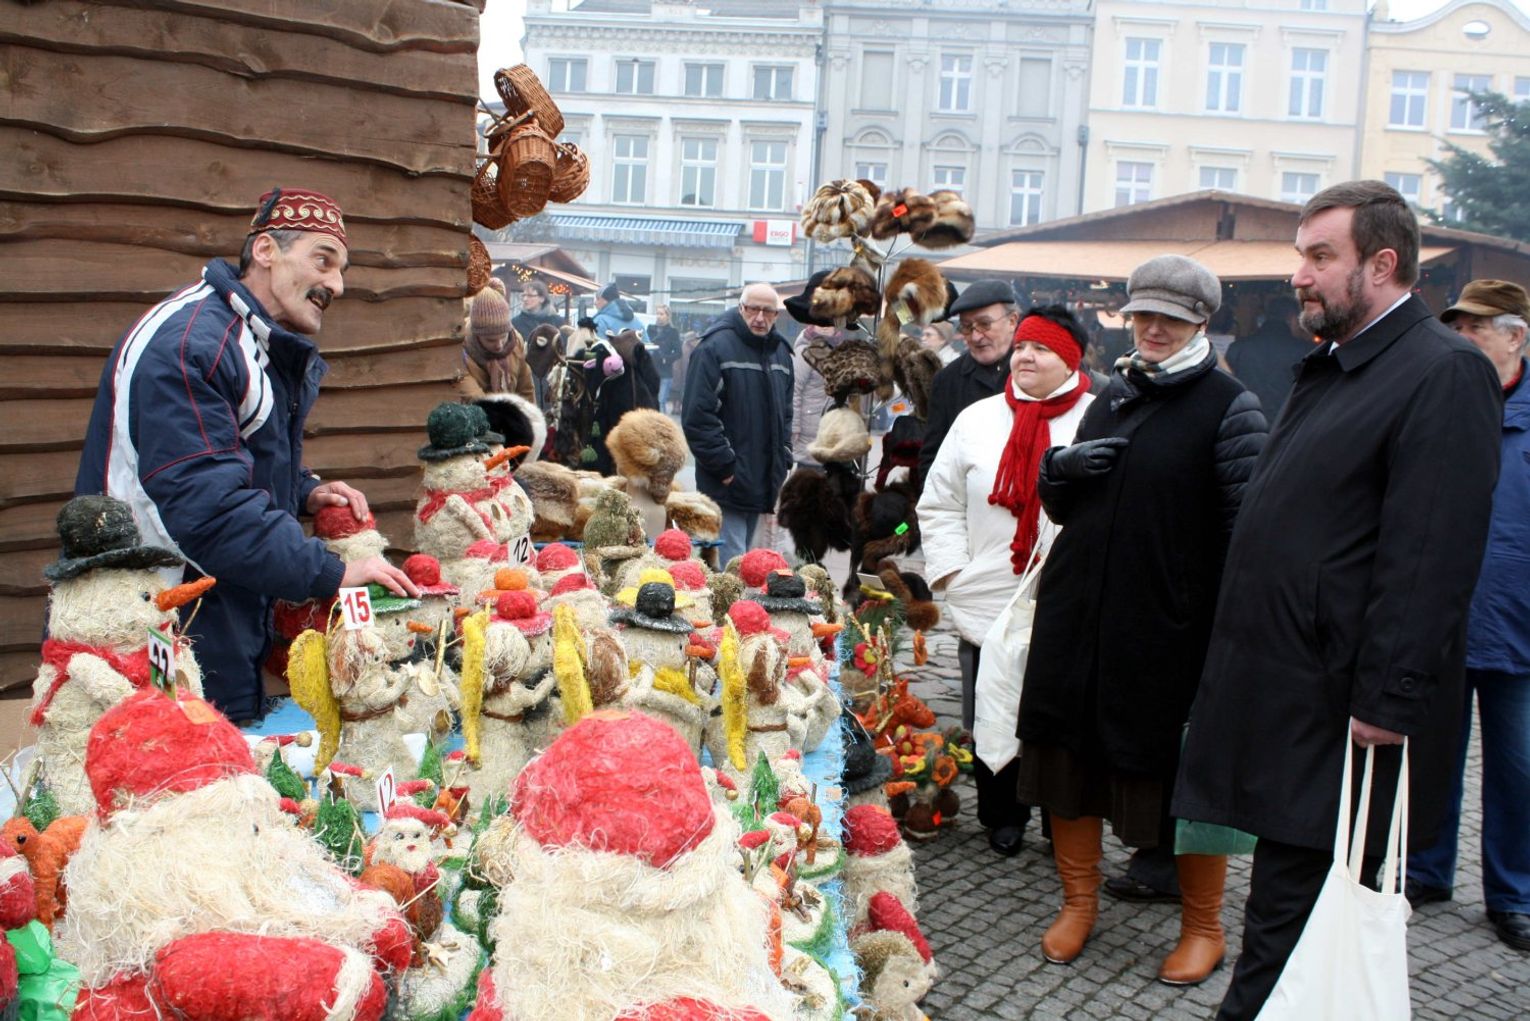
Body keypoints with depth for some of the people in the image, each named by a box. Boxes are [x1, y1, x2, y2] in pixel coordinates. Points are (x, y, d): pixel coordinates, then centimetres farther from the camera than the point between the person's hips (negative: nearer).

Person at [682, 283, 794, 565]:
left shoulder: (781, 352, 14)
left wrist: (783, 462, 13)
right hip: (727, 482, -7)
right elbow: (698, 416, -16)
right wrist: (725, 465, -17)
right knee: (731, 562, -9)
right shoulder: (715, 348, -10)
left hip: (763, 484, 7)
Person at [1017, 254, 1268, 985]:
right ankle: (1079, 900, 31)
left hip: (1171, 626, -5)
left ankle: (1202, 926, 25)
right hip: (1077, 618, 6)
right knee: (1069, 759, 12)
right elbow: (1061, 507, 21)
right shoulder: (1113, 397, 13)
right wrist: (1058, 468, -1)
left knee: (1185, 778, 6)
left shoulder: (1229, 407, -6)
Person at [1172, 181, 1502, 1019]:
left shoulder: (1444, 375, -14)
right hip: (1283, 690, 9)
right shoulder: (1330, 367, 17)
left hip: (1340, 706, -9)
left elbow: (1430, 561, -21)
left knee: (1296, 895, -2)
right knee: (1287, 873, 16)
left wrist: (1387, 702, -22)